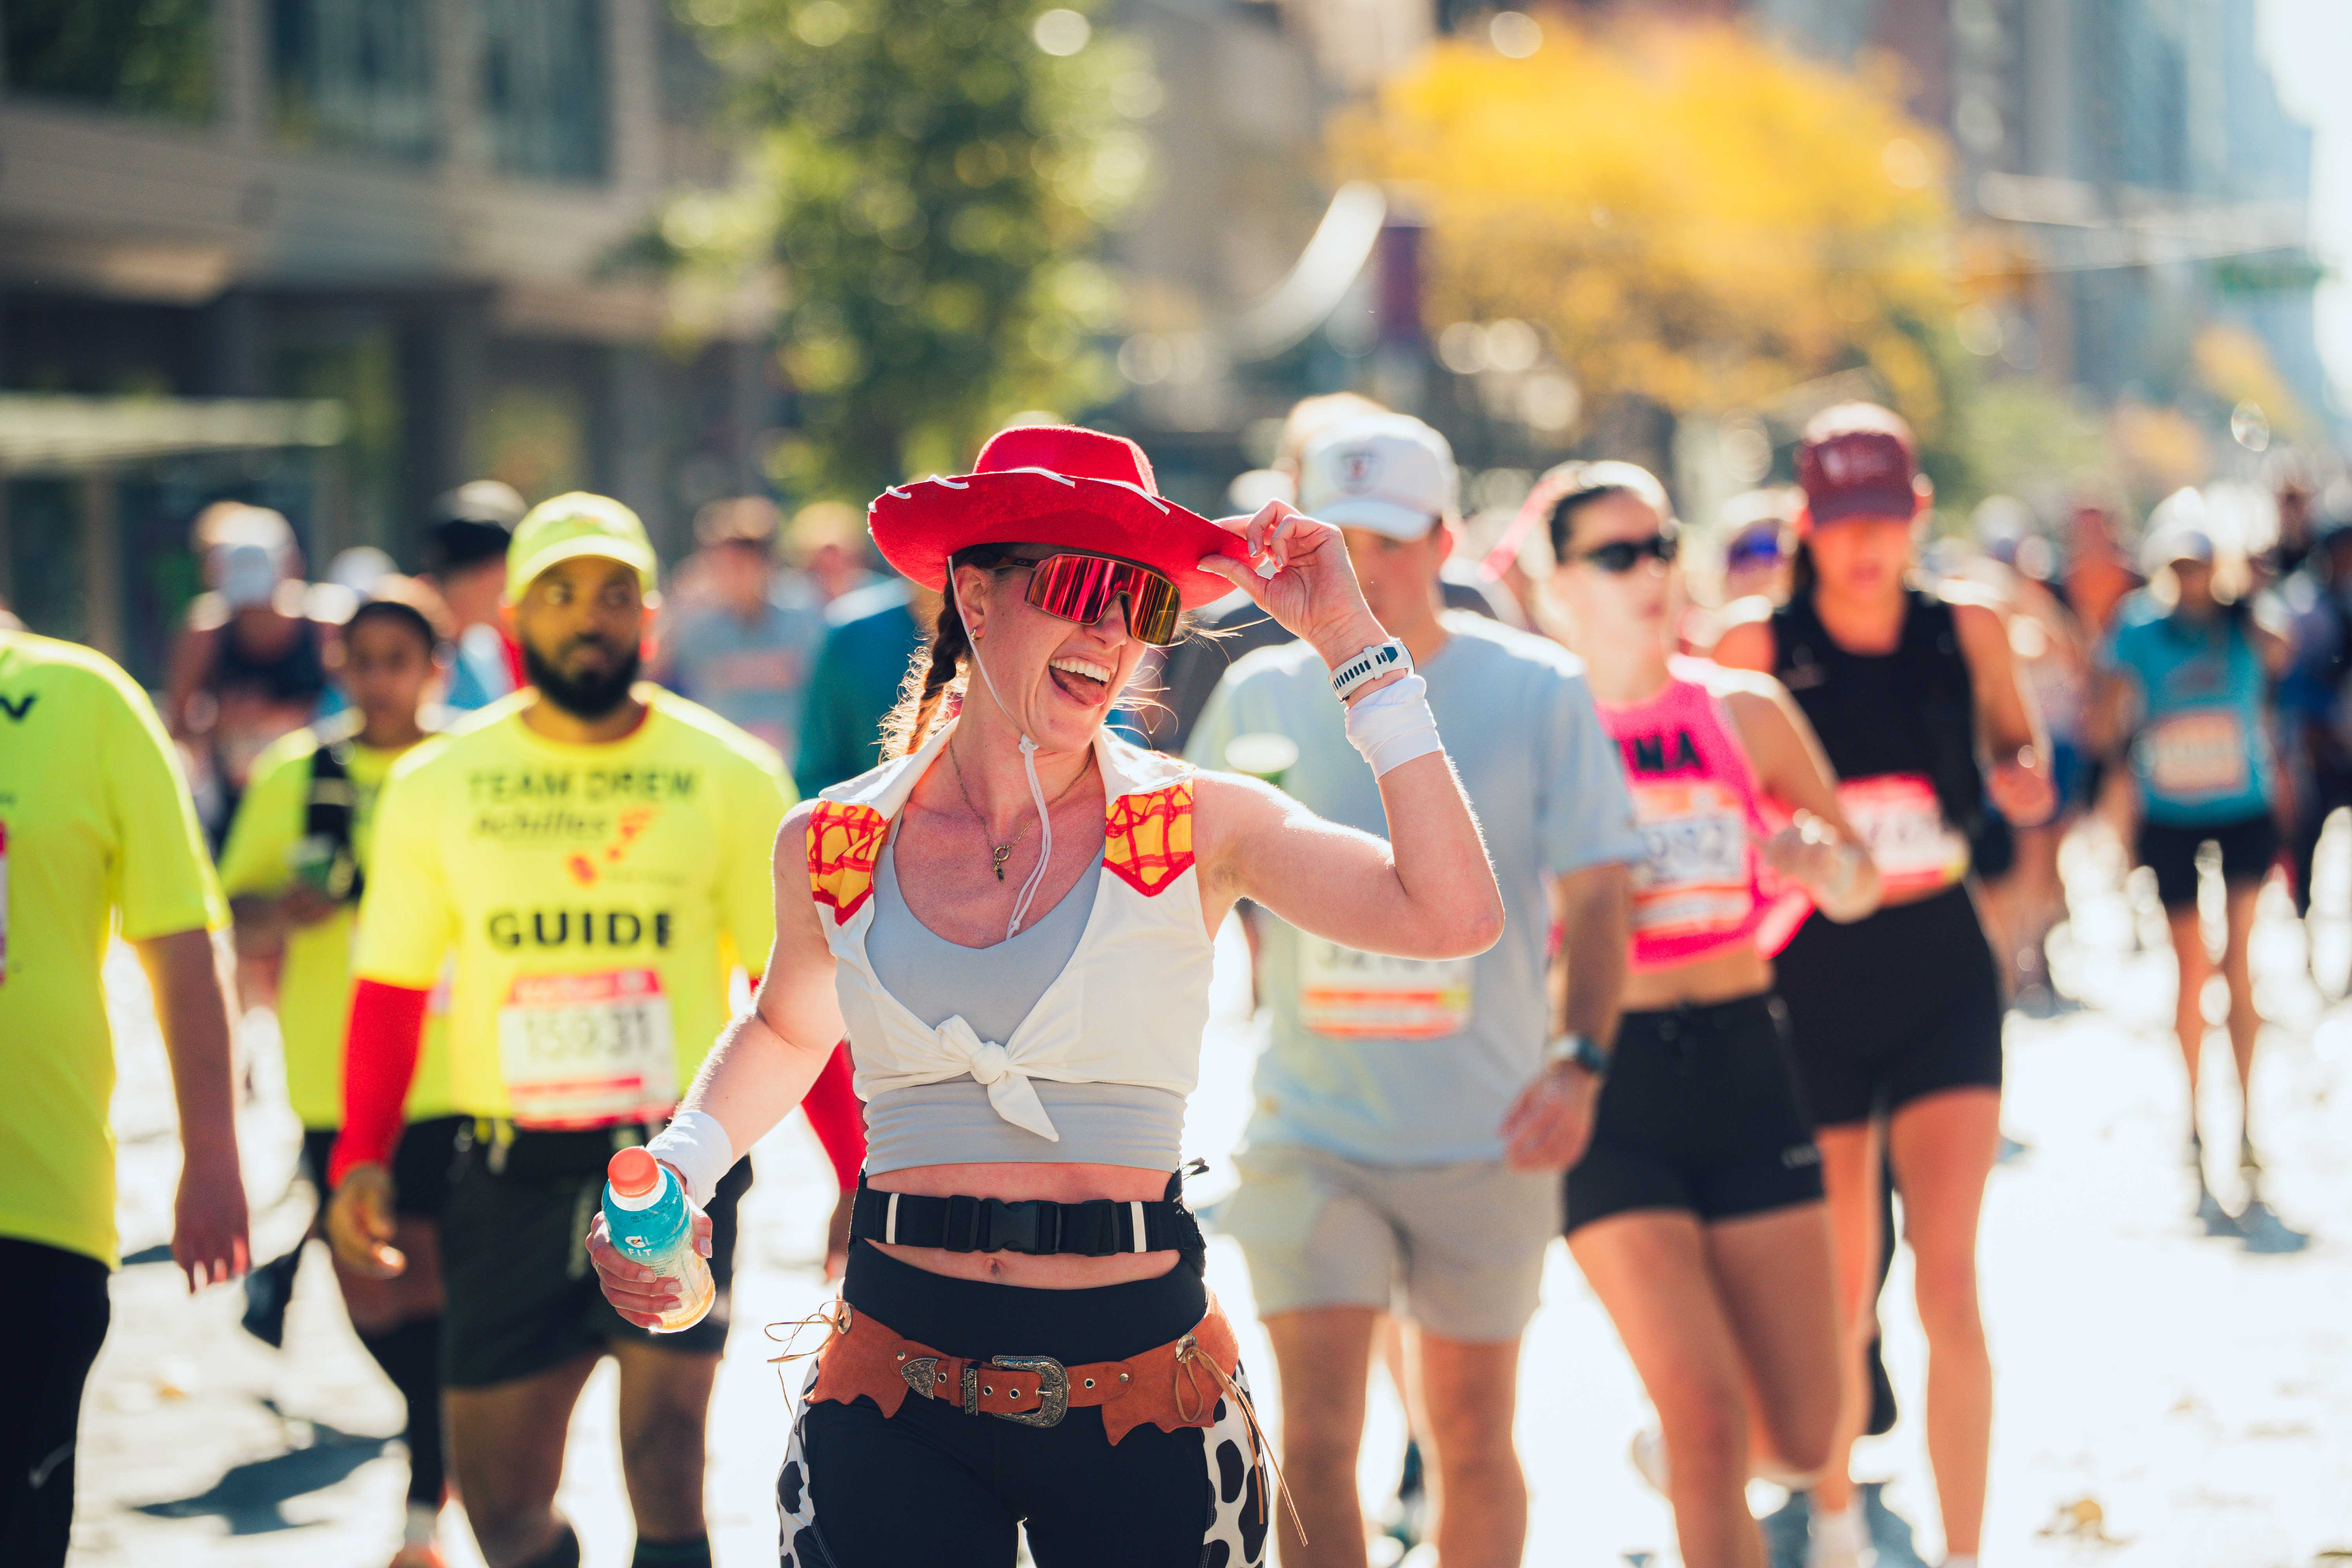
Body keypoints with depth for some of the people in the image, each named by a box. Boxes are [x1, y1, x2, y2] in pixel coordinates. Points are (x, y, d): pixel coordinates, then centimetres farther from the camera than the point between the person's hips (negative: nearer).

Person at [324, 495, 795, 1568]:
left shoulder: (729, 778, 0)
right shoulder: (437, 786, 5)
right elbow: (390, 987, 10)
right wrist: (360, 1157, -2)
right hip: (512, 1172, 2)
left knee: (663, 1441, -17)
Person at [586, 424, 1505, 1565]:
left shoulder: (1199, 827, -1)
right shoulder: (831, 845, 4)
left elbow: (1453, 915, -16)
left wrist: (1350, 642, -13)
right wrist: (674, 1173, 9)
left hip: (1141, 1392, -1)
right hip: (898, 1403, 1)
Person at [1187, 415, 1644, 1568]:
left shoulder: (1539, 691, -2)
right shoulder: (1259, 695, 3)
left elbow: (1595, 894, -3)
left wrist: (1579, 1060, -17)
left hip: (1489, 1130, 0)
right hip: (1311, 1125, 0)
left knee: (1471, 1439, 10)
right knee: (1314, 1441, -10)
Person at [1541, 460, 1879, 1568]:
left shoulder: (1746, 713, 4)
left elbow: (1858, 892, 12)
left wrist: (1825, 862, -10)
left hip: (1745, 1069, 3)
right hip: (1606, 1091, -3)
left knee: (1801, 1436, 4)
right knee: (1712, 1430, -13)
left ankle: (1674, 1449, 36)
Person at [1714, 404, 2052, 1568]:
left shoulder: (1965, 630, 0)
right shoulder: (1758, 650, -6)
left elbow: (2017, 756, 15)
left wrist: (2024, 778, -7)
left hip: (1942, 979, 1)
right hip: (1810, 985, -1)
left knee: (1947, 1279, -11)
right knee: (1838, 1298, 9)